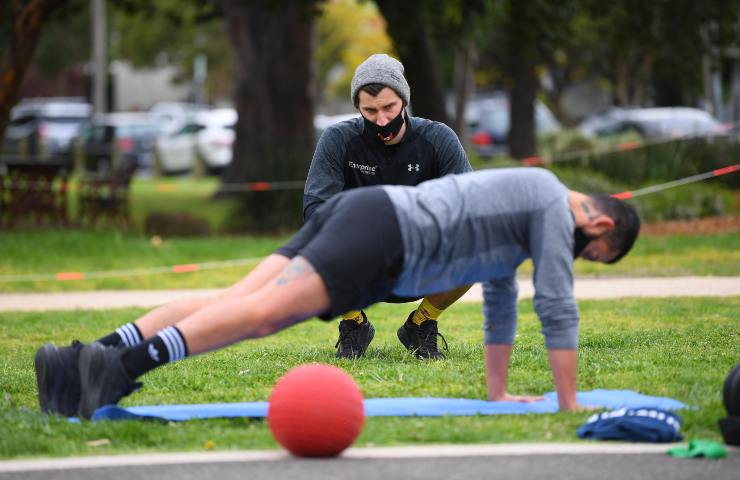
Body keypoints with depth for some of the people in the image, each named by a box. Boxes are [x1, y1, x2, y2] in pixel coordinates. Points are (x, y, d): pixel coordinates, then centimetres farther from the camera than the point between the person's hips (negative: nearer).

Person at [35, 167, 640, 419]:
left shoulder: (526, 197, 32)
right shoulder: (556, 208, 4)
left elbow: (500, 299, 39)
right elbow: (557, 306, -1)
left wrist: (498, 392, 40)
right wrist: (569, 406, 5)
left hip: (356, 213, 8)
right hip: (380, 232, -8)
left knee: (236, 303, -8)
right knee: (260, 309, -24)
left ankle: (87, 360, -22)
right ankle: (127, 363, -42)